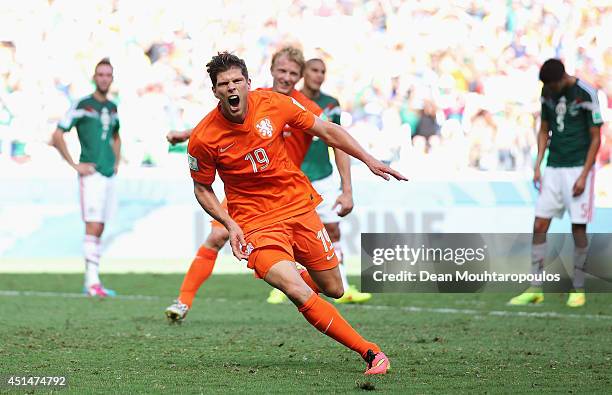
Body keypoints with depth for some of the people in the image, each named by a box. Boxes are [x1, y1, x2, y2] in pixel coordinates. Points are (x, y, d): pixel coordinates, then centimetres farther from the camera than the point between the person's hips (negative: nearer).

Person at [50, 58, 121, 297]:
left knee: (99, 230, 8)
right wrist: (75, 165, -9)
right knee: (92, 227, -13)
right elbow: (57, 137, -7)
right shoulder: (82, 106, -5)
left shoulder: (112, 108, 15)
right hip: (91, 175, -7)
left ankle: (91, 282, 12)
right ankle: (93, 281, -16)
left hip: (109, 176, 7)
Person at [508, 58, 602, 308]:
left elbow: (595, 138, -8)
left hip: (578, 169, -5)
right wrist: (538, 165, 6)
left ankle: (578, 290, 9)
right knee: (539, 226, 0)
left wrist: (583, 176, -12)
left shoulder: (586, 94, -11)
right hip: (553, 168, 5)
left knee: (578, 228, -3)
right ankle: (535, 289, 4)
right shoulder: (547, 93, 6)